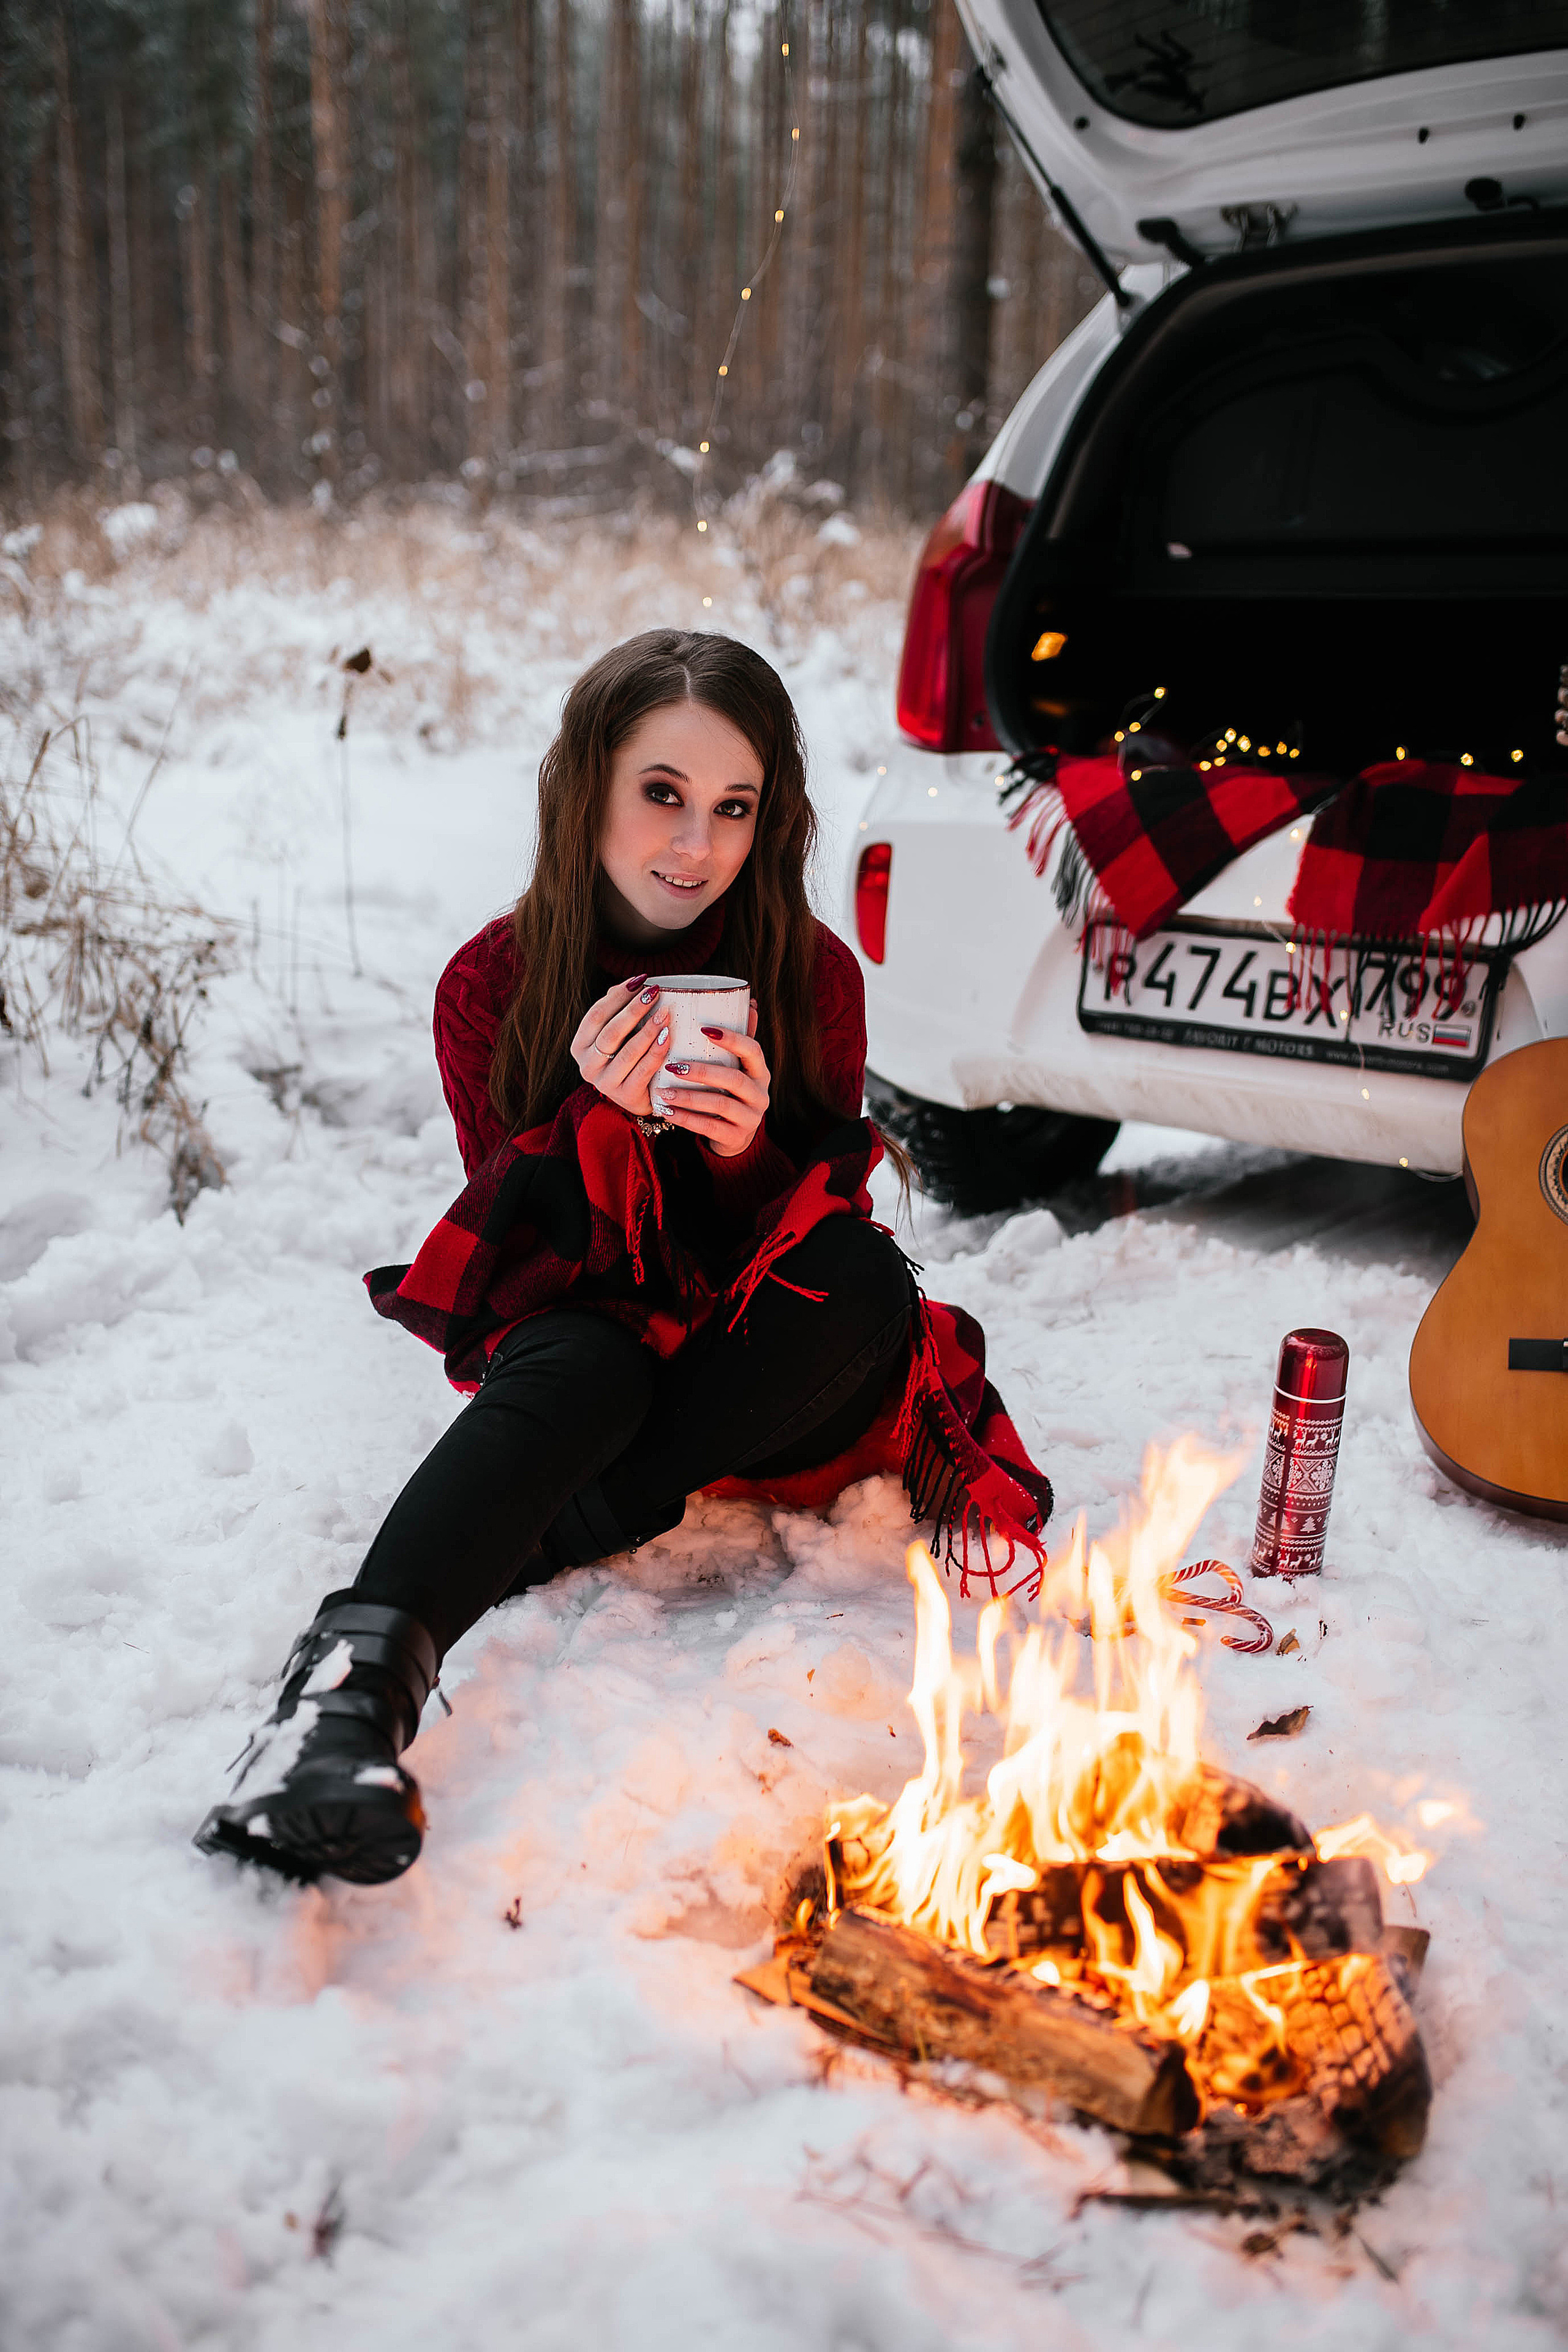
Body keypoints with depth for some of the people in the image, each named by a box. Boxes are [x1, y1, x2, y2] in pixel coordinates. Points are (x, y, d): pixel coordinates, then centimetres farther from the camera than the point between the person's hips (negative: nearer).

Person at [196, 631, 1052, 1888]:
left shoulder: (810, 974, -7)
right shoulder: (494, 983, -8)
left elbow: (832, 1241, -6)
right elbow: (533, 1258, -8)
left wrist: (751, 1150, -29)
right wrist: (604, 1117, -28)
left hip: (769, 1381, 2)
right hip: (581, 1338, -1)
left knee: (865, 1279, -32)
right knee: (578, 1366, -36)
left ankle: (534, 1552, -32)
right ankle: (362, 1672, -56)